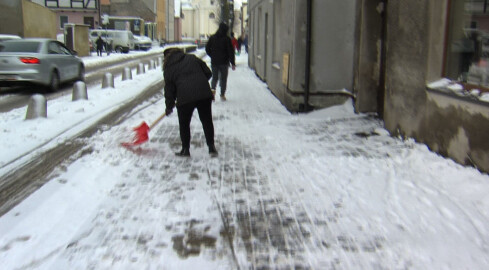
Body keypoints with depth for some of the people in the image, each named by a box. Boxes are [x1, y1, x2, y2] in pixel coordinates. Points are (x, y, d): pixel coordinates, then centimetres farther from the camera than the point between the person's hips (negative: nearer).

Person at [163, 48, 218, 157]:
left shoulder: (168, 69, 11)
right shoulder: (192, 58, 17)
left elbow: (169, 90, 11)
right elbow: (208, 73, 14)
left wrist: (169, 107, 22)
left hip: (185, 98, -2)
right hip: (204, 94, 2)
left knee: (184, 124, 16)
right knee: (207, 121, 14)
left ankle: (185, 149, 20)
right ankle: (211, 148, 17)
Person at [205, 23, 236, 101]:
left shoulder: (212, 38, 3)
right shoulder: (227, 39, -7)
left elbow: (207, 49, 6)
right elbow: (231, 51, -8)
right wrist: (233, 63, -5)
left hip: (214, 62, 2)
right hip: (224, 62, -2)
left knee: (214, 77, 12)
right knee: (223, 78, 9)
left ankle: (213, 88, -16)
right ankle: (222, 95, 11)